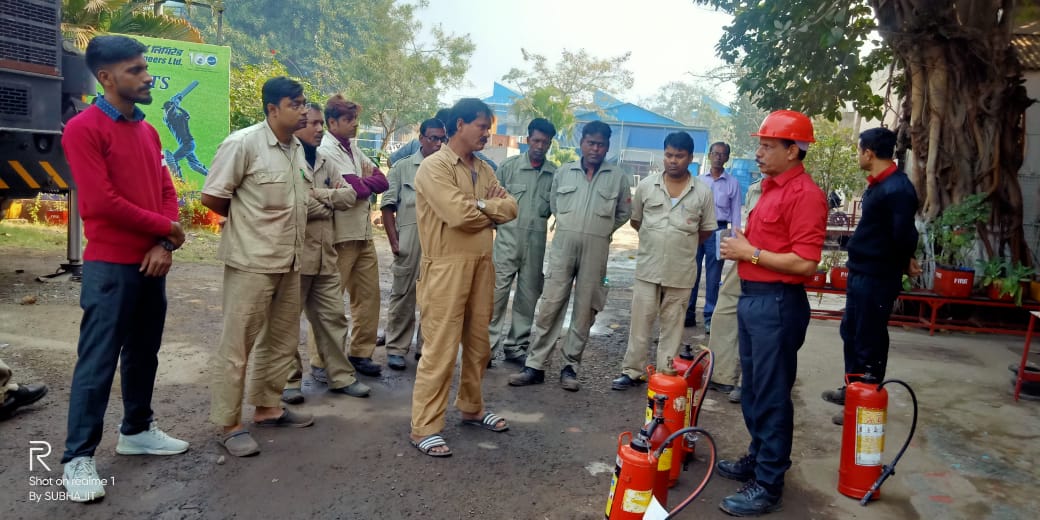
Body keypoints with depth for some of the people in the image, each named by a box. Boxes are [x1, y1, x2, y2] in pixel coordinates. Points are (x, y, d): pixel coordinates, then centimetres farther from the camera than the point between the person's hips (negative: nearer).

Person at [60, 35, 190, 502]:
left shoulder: (147, 130, 13)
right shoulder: (83, 128, -11)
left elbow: (167, 190, 11)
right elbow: (101, 202, -18)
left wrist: (165, 245, -4)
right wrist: (168, 229, -8)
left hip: (152, 262, 7)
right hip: (110, 266, -7)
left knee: (144, 354, 14)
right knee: (98, 362, -1)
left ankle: (137, 431, 29)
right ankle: (78, 458, 10)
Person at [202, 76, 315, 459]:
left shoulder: (297, 148, 9)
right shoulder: (243, 143, -13)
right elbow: (211, 197, -11)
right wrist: (247, 221, 3)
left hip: (289, 260, 8)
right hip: (252, 260, -8)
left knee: (282, 339, 16)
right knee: (237, 343, 1)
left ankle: (267, 407, 31)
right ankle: (229, 424, 12)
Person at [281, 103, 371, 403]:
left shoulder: (323, 163, 17)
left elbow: (350, 196, 6)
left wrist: (318, 195, -8)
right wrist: (329, 204, -3)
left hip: (324, 253, 7)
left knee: (333, 316, 10)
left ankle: (341, 376, 20)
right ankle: (289, 380, 16)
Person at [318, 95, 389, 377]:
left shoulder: (353, 148, 13)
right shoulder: (325, 150, -11)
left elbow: (382, 182, 6)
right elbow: (357, 189, -19)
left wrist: (362, 181, -11)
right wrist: (367, 181, 2)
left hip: (364, 233, 8)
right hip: (340, 236, -8)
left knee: (368, 294, 12)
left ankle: (361, 353, 23)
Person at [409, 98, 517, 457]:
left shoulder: (484, 169, 15)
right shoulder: (434, 166, -9)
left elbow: (510, 208, 6)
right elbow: (459, 214, -22)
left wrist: (481, 206, -11)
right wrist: (491, 207, -3)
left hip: (482, 265, 8)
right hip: (446, 268, -8)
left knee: (478, 344, 16)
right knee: (440, 349, -4)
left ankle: (472, 408, 34)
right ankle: (424, 428, 6)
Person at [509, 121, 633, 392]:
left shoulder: (618, 176, 5)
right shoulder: (564, 172, 9)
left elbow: (624, 212, 13)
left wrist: (600, 230, 11)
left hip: (596, 250, 0)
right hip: (563, 245, 1)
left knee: (585, 310, 4)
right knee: (549, 305, -2)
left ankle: (570, 367, 15)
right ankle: (535, 366, 4)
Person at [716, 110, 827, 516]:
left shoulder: (805, 194, -15)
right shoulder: (771, 188, 15)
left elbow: (805, 263, -22)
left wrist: (750, 253, -16)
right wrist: (742, 246, 10)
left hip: (778, 304, -10)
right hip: (753, 298, 10)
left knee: (771, 396, -1)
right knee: (753, 390, 18)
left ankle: (769, 485, 11)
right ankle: (758, 459, 34)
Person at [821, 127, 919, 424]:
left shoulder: (897, 189, -21)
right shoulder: (878, 183, 10)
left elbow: (904, 235, -23)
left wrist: (903, 262, -4)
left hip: (877, 278, -10)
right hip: (860, 272, 10)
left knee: (869, 342, 0)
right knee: (851, 332, 20)